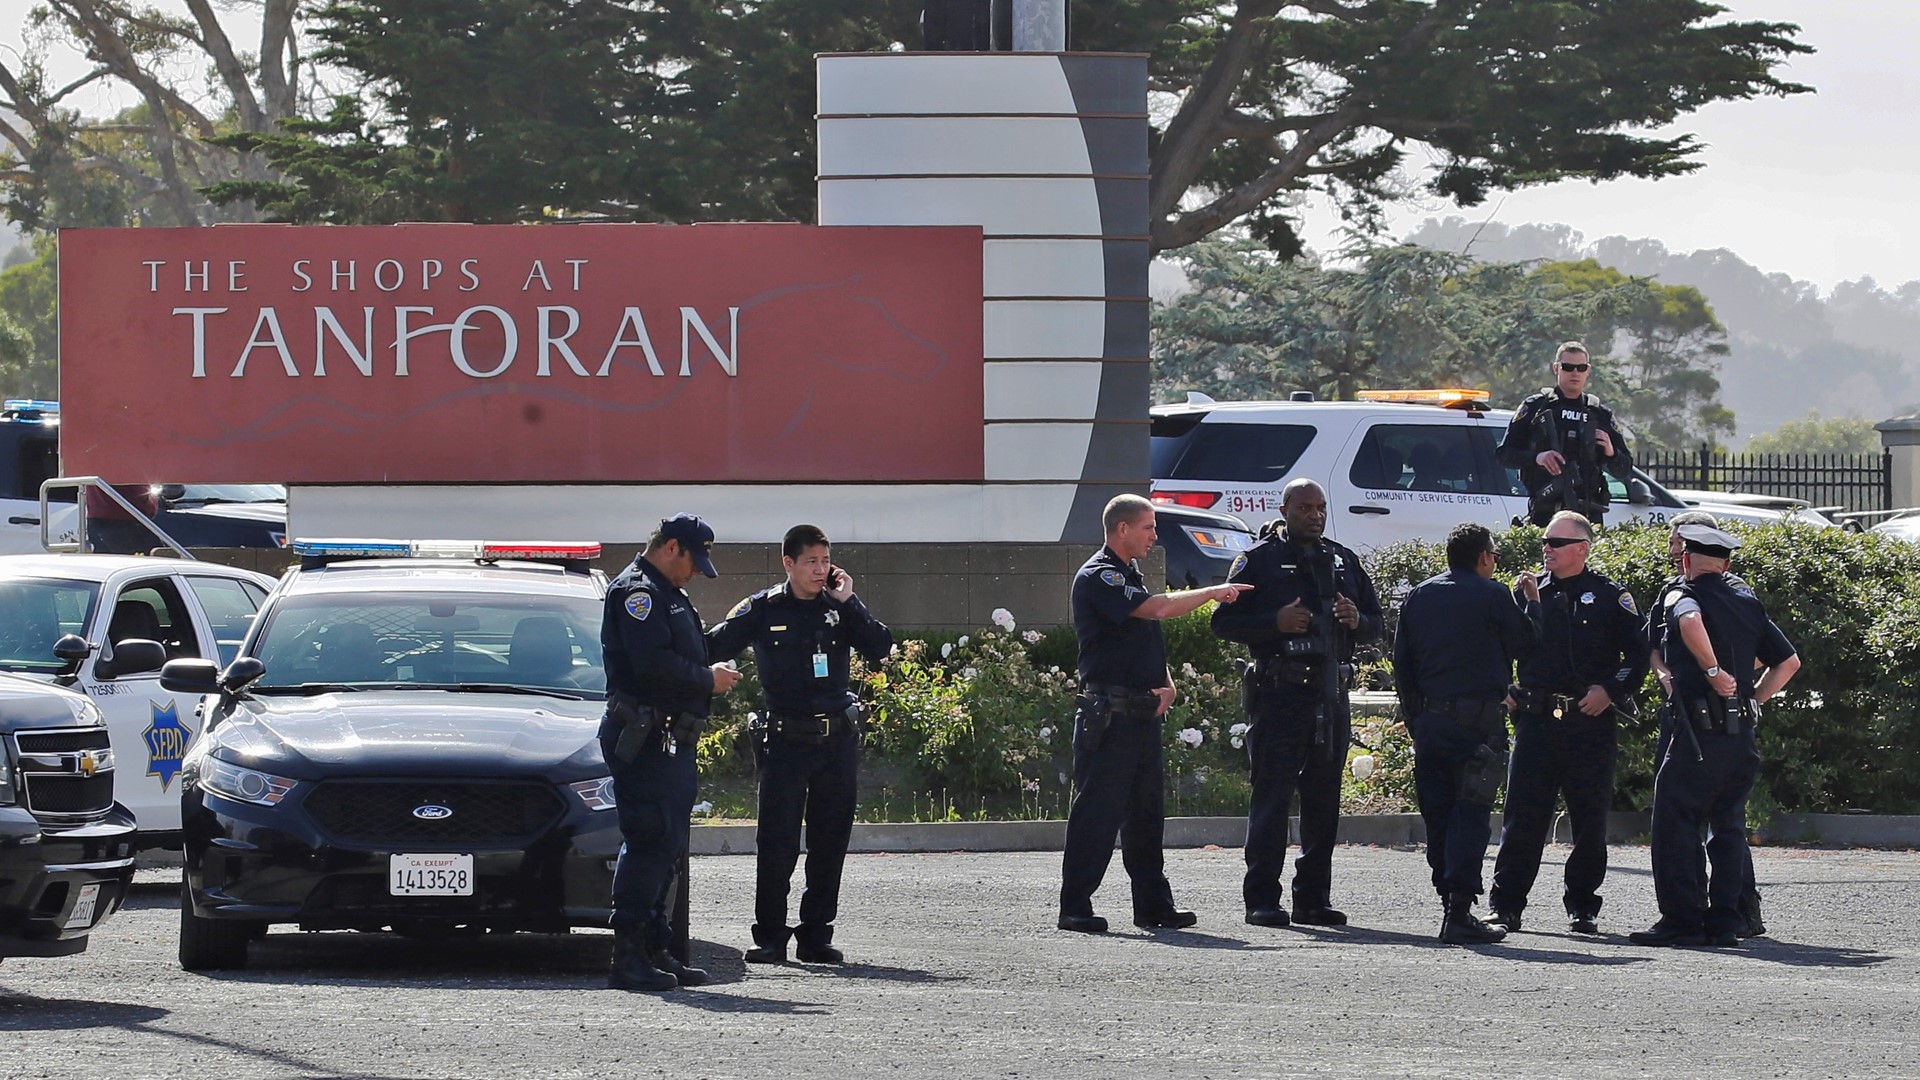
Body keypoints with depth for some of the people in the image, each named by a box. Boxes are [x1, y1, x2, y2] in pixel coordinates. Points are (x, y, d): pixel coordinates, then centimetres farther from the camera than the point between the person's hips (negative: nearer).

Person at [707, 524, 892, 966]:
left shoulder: (839, 608, 7)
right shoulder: (763, 610, 1)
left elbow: (880, 646, -5)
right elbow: (712, 647, 1)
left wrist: (847, 602, -8)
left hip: (838, 739, 3)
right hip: (785, 741, -2)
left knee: (830, 842, 5)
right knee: (777, 842, -7)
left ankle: (816, 935, 13)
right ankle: (770, 937, 2)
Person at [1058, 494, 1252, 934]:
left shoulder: (1130, 576, 20)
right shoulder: (1098, 577, -11)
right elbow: (1159, 608, -22)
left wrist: (1166, 683, 6)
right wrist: (1214, 592, -10)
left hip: (1144, 712, 9)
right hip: (1109, 712, -9)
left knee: (1147, 811, 11)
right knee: (1097, 811, -8)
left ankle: (1154, 905, 15)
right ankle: (1075, 908, -6)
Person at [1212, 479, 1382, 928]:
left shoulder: (1344, 561, 18)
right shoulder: (1259, 560, 2)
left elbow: (1375, 624, 21)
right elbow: (1224, 621, -2)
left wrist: (1356, 620, -2)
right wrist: (1276, 623, -16)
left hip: (1331, 696, 6)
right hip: (1280, 693, -5)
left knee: (1323, 799, 8)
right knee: (1272, 795, -7)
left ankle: (1314, 899, 14)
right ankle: (1261, 899, -6)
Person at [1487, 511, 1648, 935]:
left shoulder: (1610, 597, 4)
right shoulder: (1531, 590, 12)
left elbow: (1639, 654, 3)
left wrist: (1610, 690, -7)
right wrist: (1527, 601, -1)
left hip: (1591, 722, -2)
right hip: (1536, 720, 2)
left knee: (1590, 820, 3)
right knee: (1522, 818, -2)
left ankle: (1582, 907, 14)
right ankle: (1505, 906, 2)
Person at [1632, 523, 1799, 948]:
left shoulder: (1680, 595, -3)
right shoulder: (1749, 605, 15)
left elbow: (1691, 621, -29)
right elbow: (1789, 662, 18)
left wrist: (1713, 670, -19)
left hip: (1699, 733, -6)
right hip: (1743, 735, 6)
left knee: (1676, 825, -1)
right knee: (1728, 828, 12)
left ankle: (1682, 920, -5)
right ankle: (1725, 922, 9)